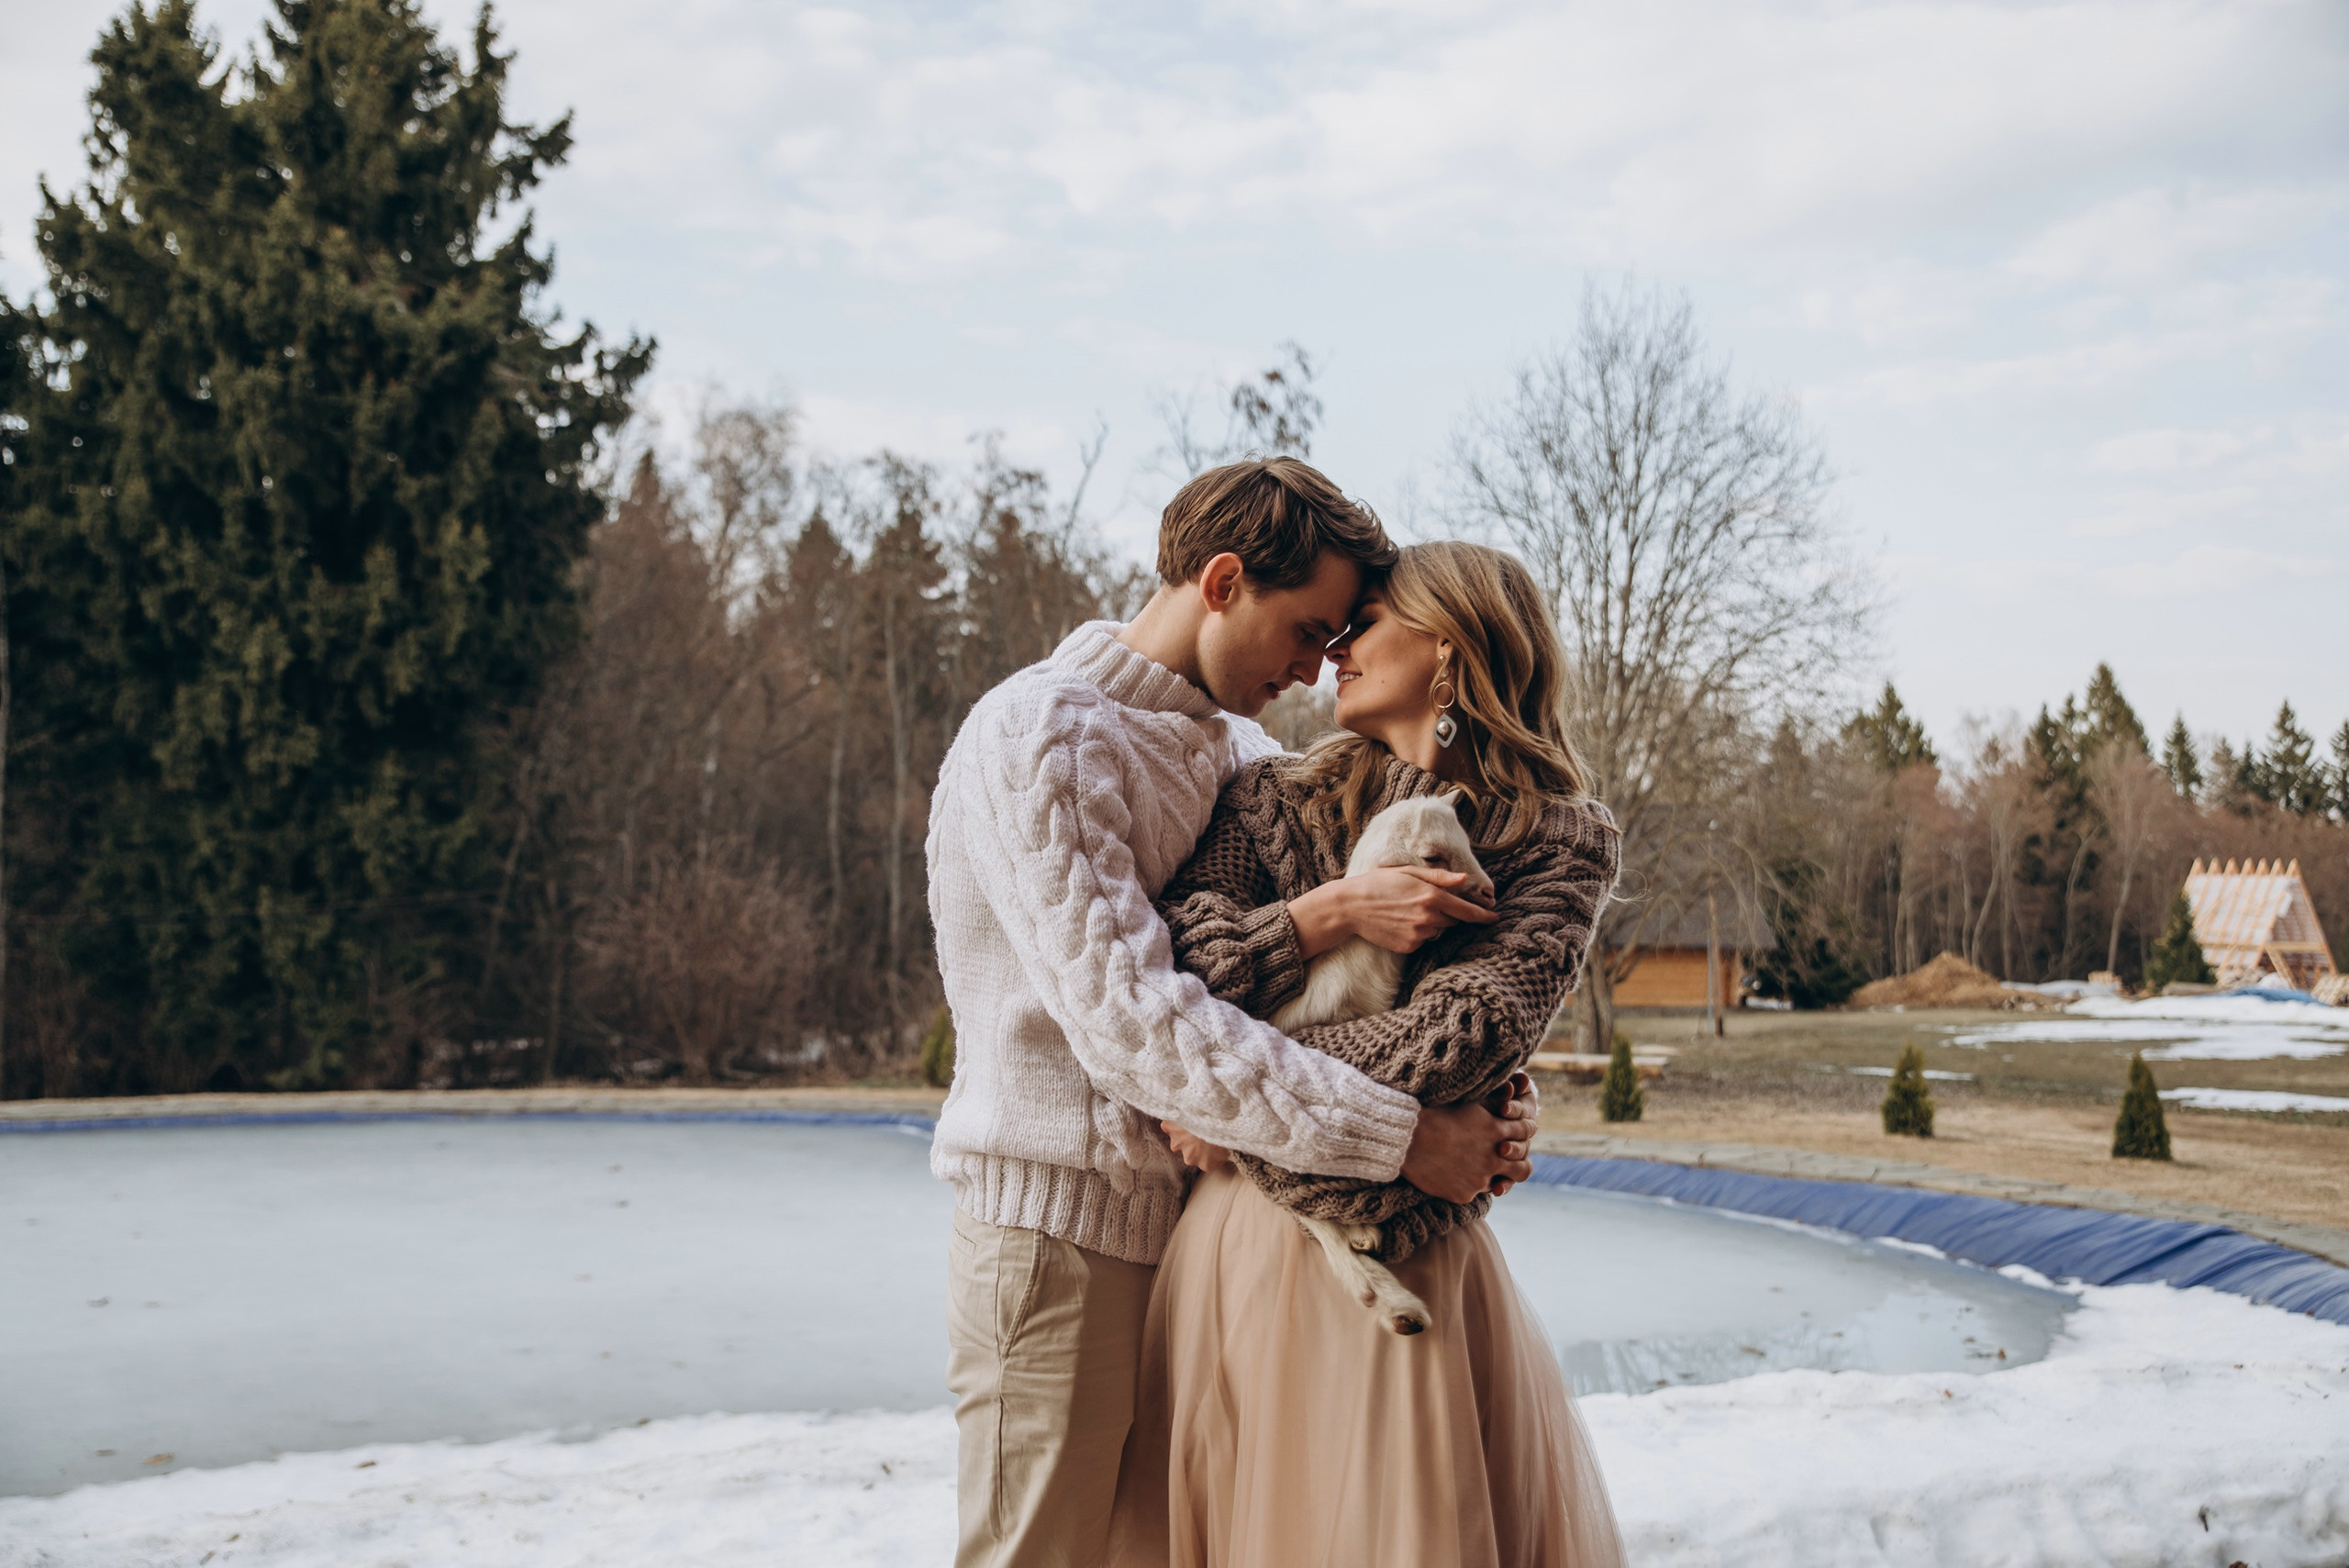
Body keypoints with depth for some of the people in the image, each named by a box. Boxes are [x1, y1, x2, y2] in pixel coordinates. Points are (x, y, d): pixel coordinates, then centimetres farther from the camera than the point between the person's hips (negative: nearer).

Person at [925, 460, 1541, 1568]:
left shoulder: (1239, 752, 13)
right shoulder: (1035, 736, -13)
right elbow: (1129, 1021, -23)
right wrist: (1401, 1137, -22)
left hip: (1199, 1229, 8)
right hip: (1066, 1235, -7)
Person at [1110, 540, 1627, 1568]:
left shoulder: (1564, 843, -1)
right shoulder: (1274, 798, 8)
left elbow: (1461, 1038, -13)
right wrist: (1329, 912, -14)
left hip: (1405, 1262, -3)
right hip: (1242, 1248, 3)